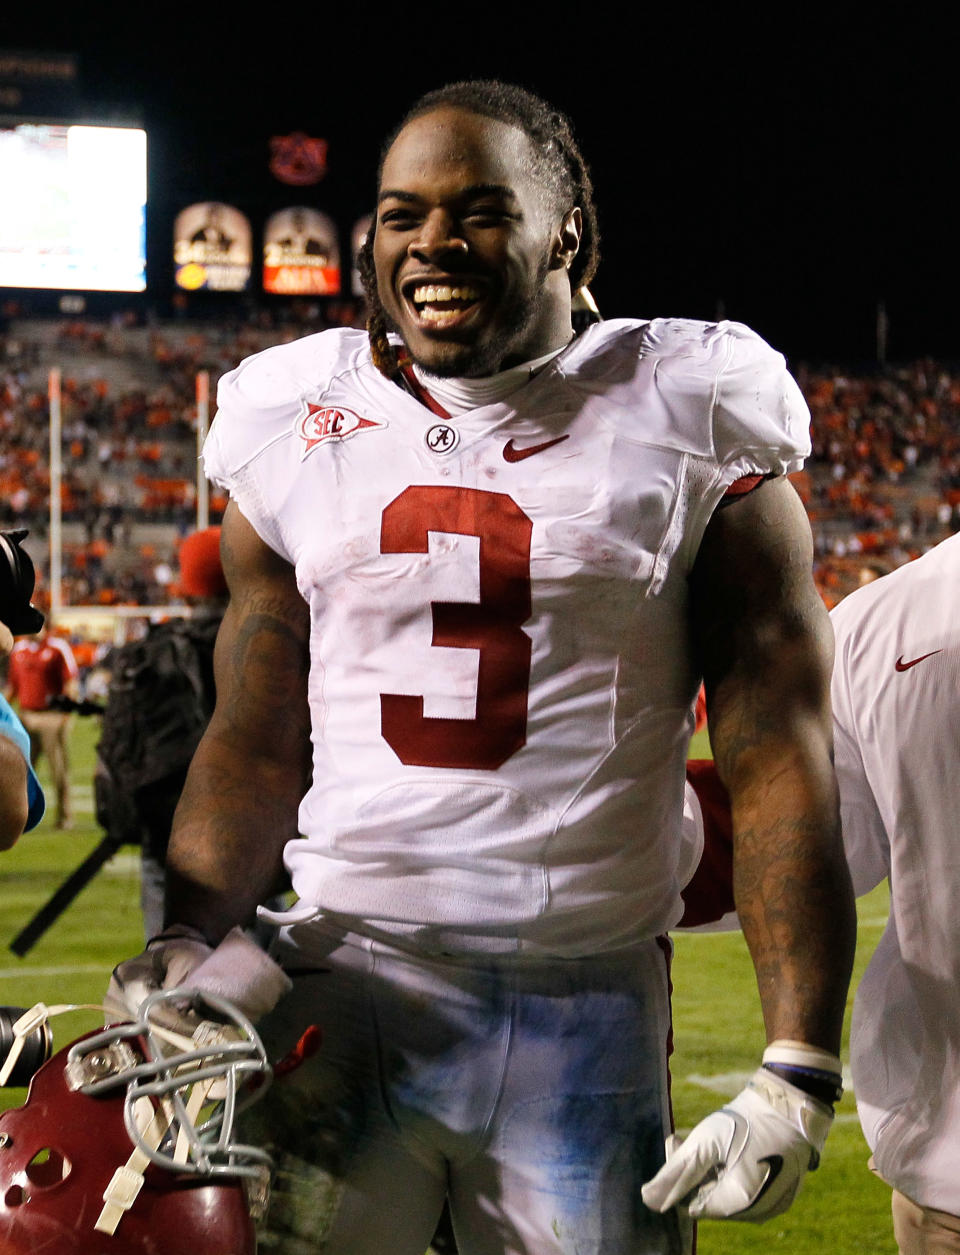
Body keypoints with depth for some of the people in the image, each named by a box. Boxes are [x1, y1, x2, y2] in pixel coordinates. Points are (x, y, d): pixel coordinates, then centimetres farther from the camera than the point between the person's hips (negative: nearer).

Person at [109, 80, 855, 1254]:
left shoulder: (691, 429, 0)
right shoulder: (299, 429, 8)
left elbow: (777, 760, -3)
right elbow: (256, 742, 10)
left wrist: (797, 1070, -10)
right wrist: (190, 939, -8)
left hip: (588, 1008, -1)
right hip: (346, 980, 2)